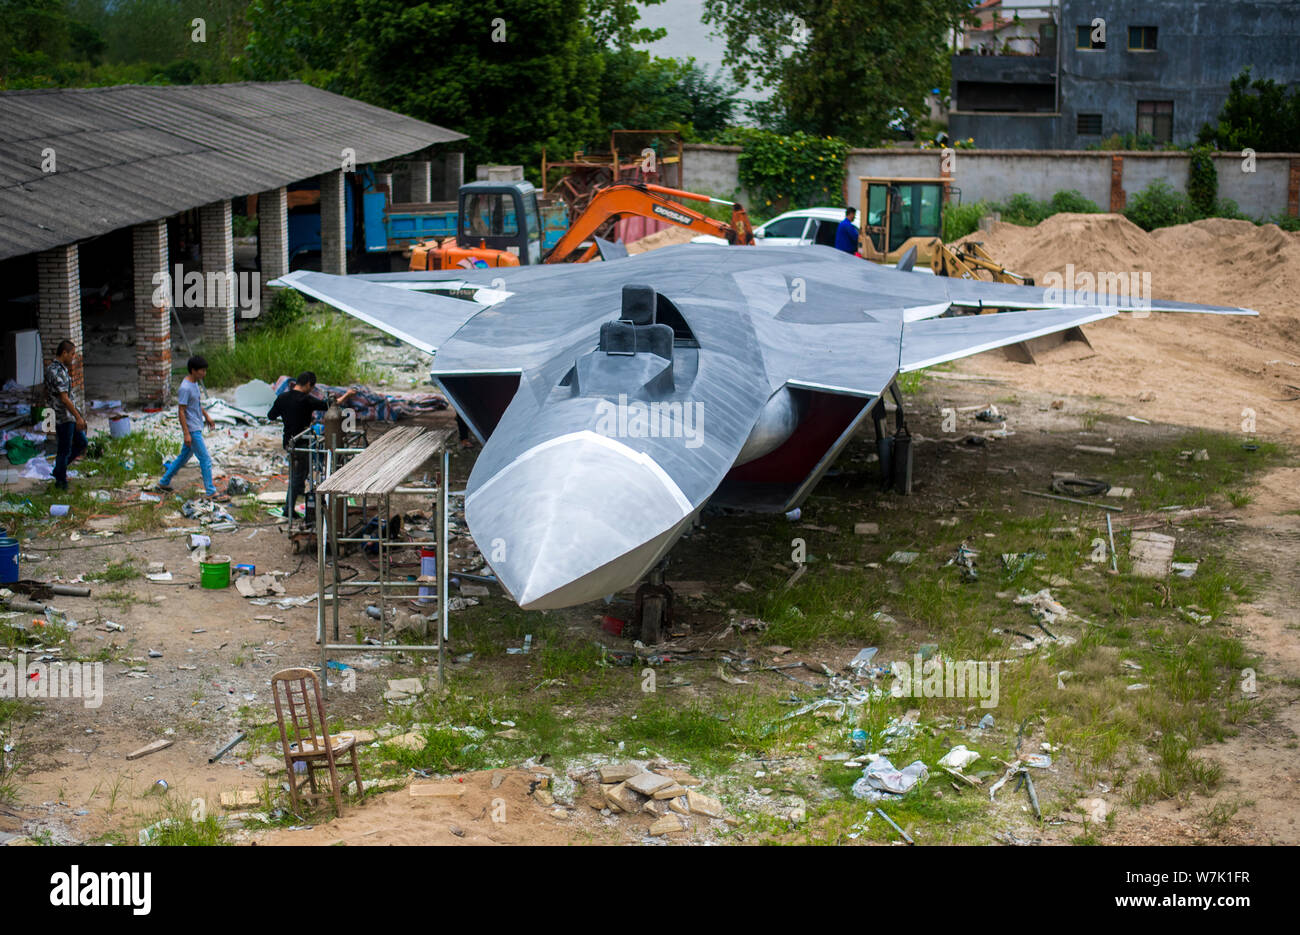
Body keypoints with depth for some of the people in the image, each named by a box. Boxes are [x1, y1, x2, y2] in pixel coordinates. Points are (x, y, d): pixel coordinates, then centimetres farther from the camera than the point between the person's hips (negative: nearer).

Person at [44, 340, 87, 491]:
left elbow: (46, 393, 19)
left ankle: (59, 469, 27)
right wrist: (78, 417, -21)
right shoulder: (58, 372, -22)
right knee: (65, 450, 2)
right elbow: (64, 398, -24)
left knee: (81, 443, 17)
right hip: (63, 417, -10)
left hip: (69, 416, 10)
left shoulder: (51, 368, 10)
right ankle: (61, 481, 14)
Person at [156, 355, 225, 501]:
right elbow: (181, 411, -21)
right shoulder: (185, 388, -22)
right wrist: (186, 433, -22)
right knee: (205, 459, -7)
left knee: (184, 456, 19)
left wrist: (206, 416, 27)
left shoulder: (194, 383, 7)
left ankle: (164, 482, 31)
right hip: (192, 430, -10)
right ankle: (211, 493, -2)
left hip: (197, 427, 10)